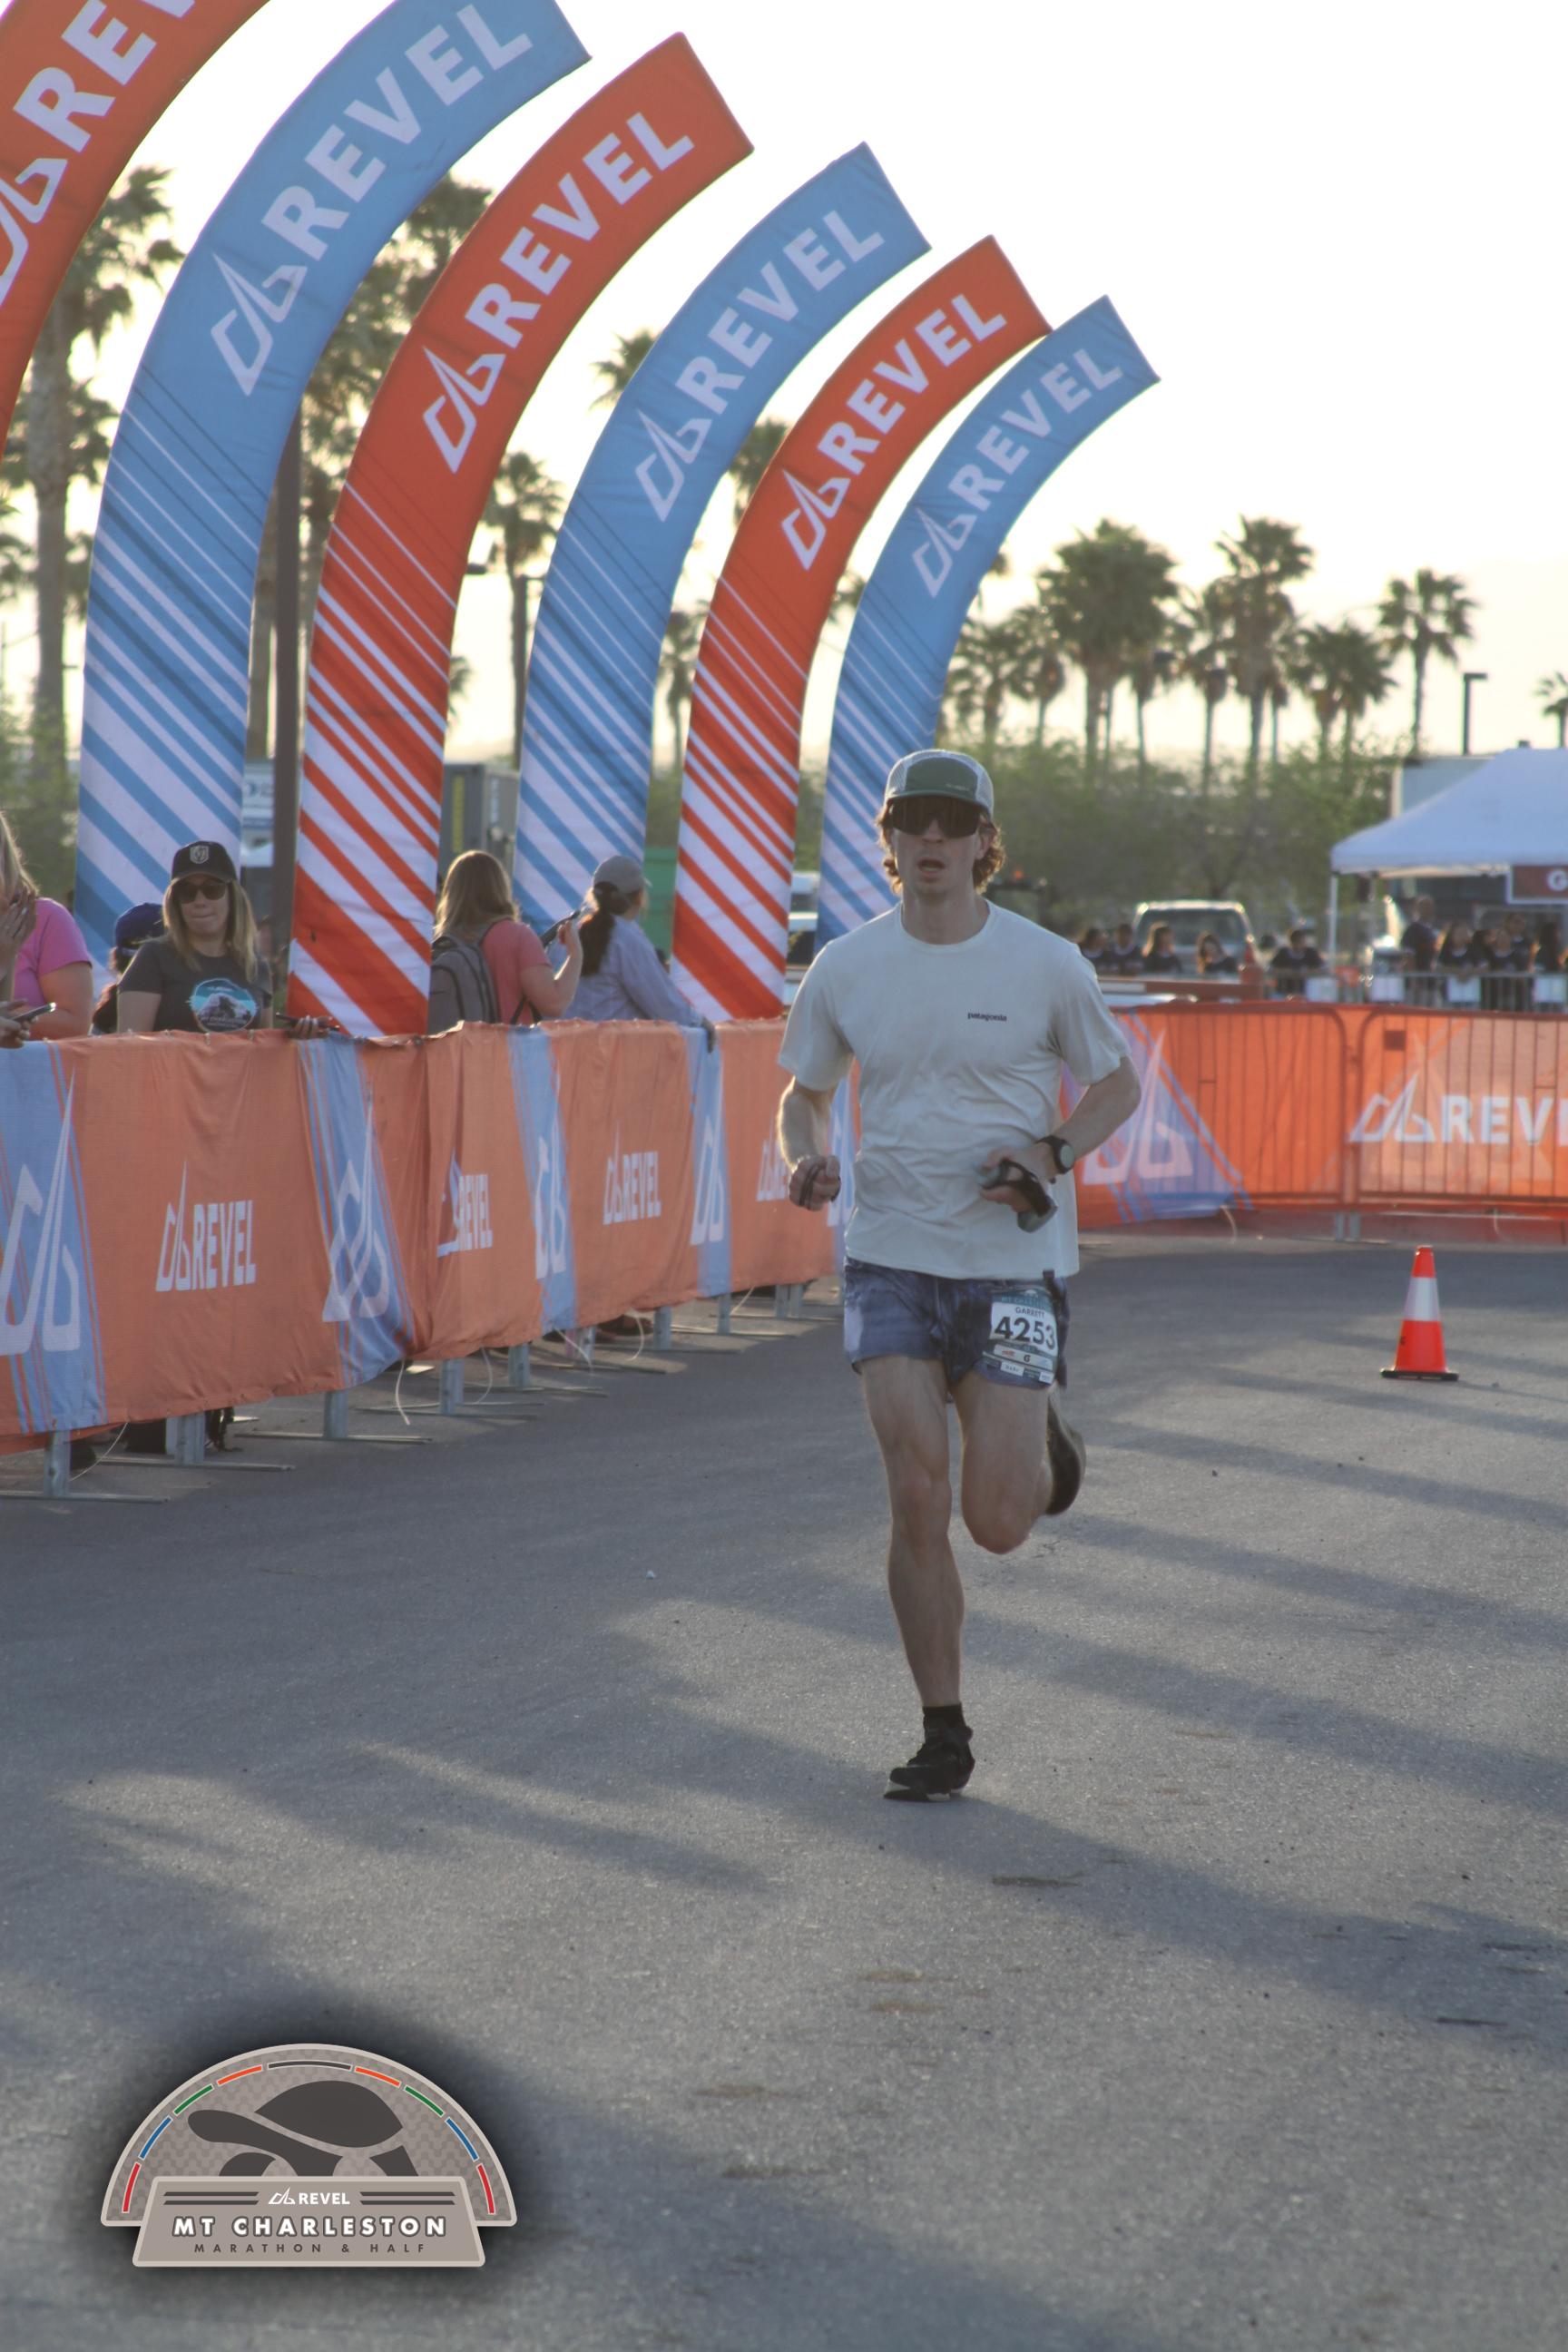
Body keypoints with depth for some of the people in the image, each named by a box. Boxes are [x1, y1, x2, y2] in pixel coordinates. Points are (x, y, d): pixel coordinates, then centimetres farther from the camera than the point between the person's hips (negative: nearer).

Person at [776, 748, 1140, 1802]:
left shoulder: (1046, 966, -4)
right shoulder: (846, 970, 2)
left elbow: (1117, 1083, 8)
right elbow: (804, 1092, 15)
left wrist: (1052, 1154, -11)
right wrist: (806, 1159, -7)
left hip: (1014, 1261, -1)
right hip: (892, 1259, 1)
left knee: (997, 1523, -4)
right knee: (917, 1500, -8)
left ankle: (1040, 1444, 33)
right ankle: (943, 1733, 5)